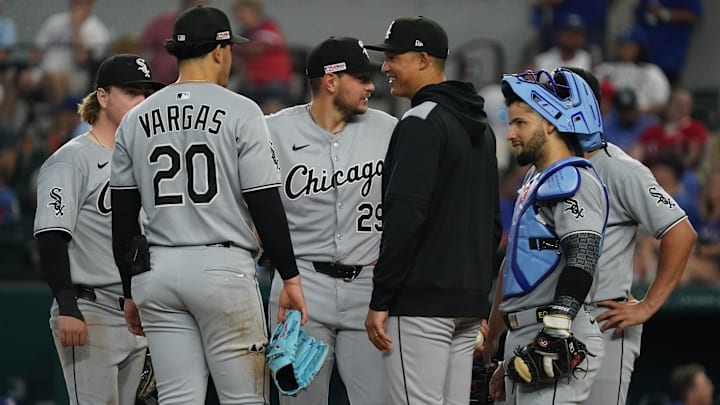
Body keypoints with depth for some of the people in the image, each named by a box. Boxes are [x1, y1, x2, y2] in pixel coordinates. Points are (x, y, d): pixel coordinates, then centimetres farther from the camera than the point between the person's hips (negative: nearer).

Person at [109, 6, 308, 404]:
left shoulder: (136, 120, 9)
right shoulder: (240, 111, -5)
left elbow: (123, 218, 11)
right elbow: (265, 204, -8)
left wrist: (131, 292, 18)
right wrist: (291, 278, -1)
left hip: (157, 274, 5)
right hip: (222, 267, -5)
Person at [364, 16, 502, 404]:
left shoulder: (420, 122, -11)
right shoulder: (479, 128, 17)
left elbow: (405, 216, -19)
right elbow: (493, 221, 21)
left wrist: (380, 300, -18)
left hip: (421, 302, -9)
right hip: (468, 303, 9)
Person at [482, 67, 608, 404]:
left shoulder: (573, 181, -10)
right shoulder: (535, 181, 22)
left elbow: (581, 260, -23)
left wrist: (556, 331, -31)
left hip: (557, 342, -10)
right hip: (523, 340, 10)